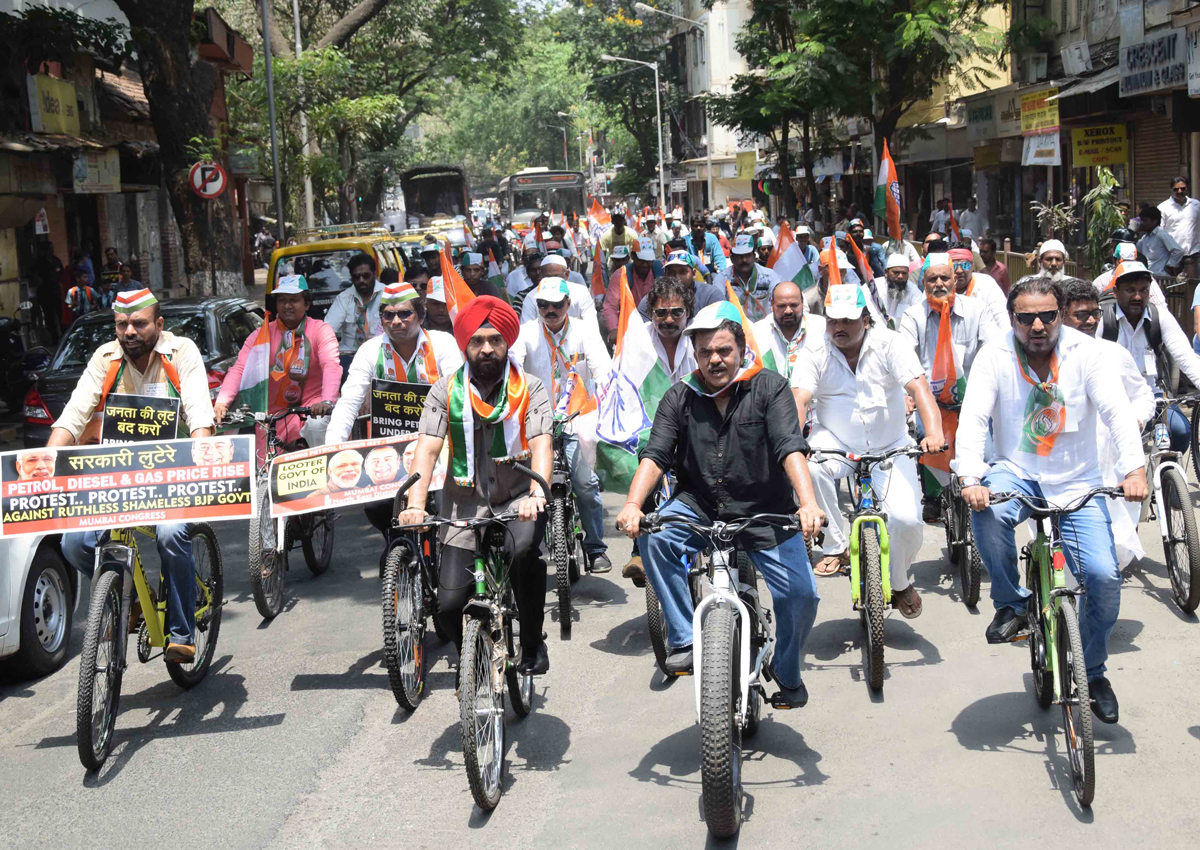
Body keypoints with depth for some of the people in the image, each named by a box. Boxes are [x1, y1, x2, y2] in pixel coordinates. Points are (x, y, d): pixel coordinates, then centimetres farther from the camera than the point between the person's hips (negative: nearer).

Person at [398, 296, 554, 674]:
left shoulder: (530, 388, -4)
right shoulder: (446, 391, -1)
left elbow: (541, 444, -17)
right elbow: (427, 448, -10)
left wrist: (537, 494, -36)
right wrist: (415, 504, -25)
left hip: (518, 500, -1)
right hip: (465, 505, 2)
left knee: (524, 551, -34)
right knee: (450, 606, -7)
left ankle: (532, 645, -10)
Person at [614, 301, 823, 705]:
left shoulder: (768, 387, -2)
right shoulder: (680, 398, 4)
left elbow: (791, 447, -14)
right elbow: (655, 455, -5)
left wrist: (808, 503, -31)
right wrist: (633, 505, -24)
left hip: (765, 513, -1)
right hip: (699, 508, 1)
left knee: (801, 594, -12)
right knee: (654, 537, -28)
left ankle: (787, 672, 18)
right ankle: (684, 639, -18)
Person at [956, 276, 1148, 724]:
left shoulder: (1085, 352, -6)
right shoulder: (994, 356, -7)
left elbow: (1117, 412, -15)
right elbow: (973, 418, -16)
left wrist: (1133, 469, -31)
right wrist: (970, 478, -32)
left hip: (1076, 483, 1)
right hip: (1016, 473, 0)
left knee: (1103, 575, -14)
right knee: (987, 510, -35)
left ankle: (1092, 671, 12)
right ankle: (1011, 604, -10)